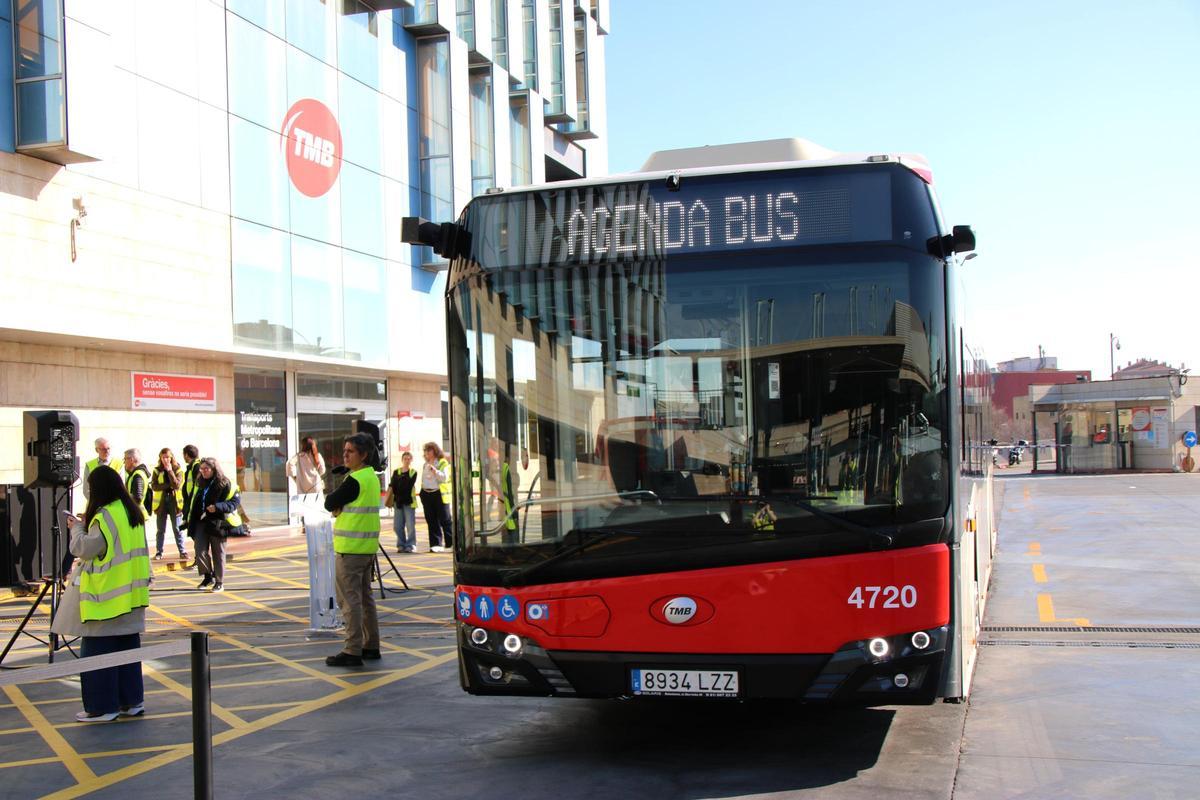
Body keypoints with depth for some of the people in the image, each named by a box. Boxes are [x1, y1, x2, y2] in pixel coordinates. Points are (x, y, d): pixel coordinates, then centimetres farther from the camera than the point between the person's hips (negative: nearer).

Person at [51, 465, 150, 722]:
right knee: (127, 646, 14)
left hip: (107, 597, -8)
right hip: (131, 594, 8)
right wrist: (86, 525, 13)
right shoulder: (133, 512, 9)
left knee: (99, 649, 0)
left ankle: (102, 707, 4)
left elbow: (85, 549, -15)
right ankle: (131, 701, 19)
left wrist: (77, 528, 1)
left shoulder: (104, 516, -17)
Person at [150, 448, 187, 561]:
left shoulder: (178, 469, 0)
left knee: (177, 529, 1)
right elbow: (154, 486, -7)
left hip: (174, 502, -1)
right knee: (160, 529, 6)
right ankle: (159, 552, 12)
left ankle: (182, 551, 4)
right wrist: (169, 485, -16)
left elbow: (177, 485, -14)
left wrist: (170, 471, -16)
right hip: (161, 502, 1)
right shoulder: (157, 470, 3)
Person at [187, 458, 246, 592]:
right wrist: (192, 522, 16)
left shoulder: (225, 484, -6)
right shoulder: (201, 485, 15)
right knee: (200, 551, -7)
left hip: (217, 523, -5)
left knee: (218, 553, 2)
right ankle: (208, 576, 12)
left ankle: (219, 582, 12)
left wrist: (217, 507, -23)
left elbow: (235, 501, -10)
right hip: (201, 522, 5)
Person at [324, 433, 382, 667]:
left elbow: (329, 503, -11)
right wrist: (340, 506, -1)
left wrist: (336, 504, 7)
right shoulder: (372, 477, 13)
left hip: (351, 547, -9)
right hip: (368, 546, 9)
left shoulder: (354, 480, -17)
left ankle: (352, 651, -6)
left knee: (349, 599, -6)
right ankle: (371, 646, 20)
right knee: (365, 596, 15)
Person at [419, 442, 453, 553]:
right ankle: (436, 544, 5)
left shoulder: (443, 463, 0)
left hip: (439, 494, -6)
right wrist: (422, 493, 16)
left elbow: (445, 477, -11)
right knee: (432, 521, 3)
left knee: (445, 520, -5)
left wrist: (435, 471, -24)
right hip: (426, 494, 6)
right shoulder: (425, 465, 18)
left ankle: (452, 542, 4)